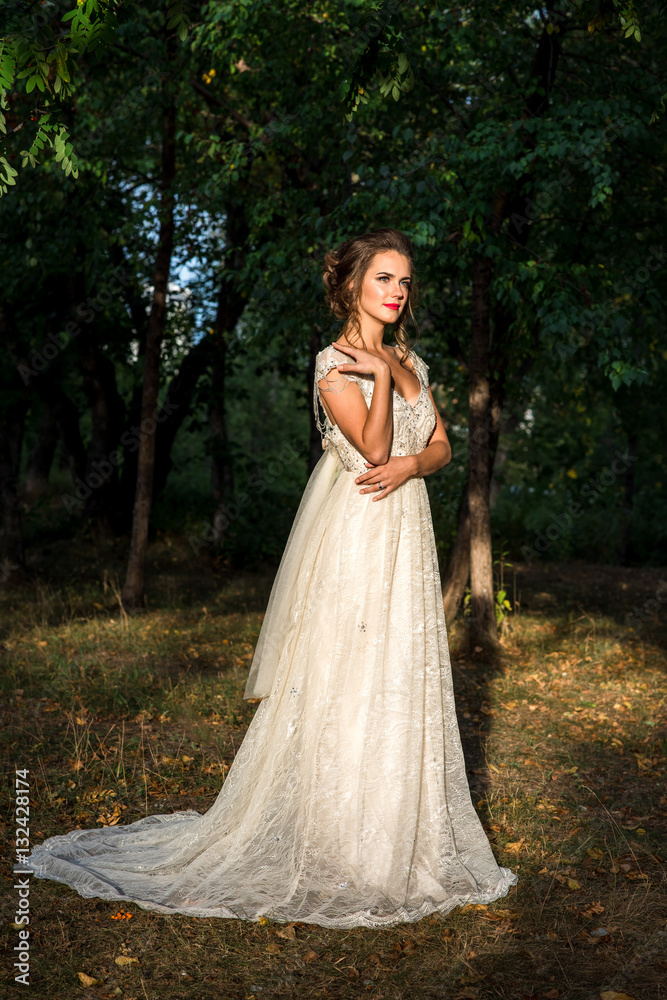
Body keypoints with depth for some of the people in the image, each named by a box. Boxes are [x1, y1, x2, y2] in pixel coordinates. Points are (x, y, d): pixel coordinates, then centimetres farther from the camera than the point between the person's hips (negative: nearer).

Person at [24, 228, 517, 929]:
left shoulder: (409, 359, 14)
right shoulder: (336, 364, -8)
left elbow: (440, 445, 11)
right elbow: (372, 448, -17)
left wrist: (408, 466, -9)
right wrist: (381, 375, -24)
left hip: (404, 534, 8)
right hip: (354, 535, -7)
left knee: (399, 685, 11)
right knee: (343, 686, -4)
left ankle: (395, 838, 24)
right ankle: (335, 850, 8)